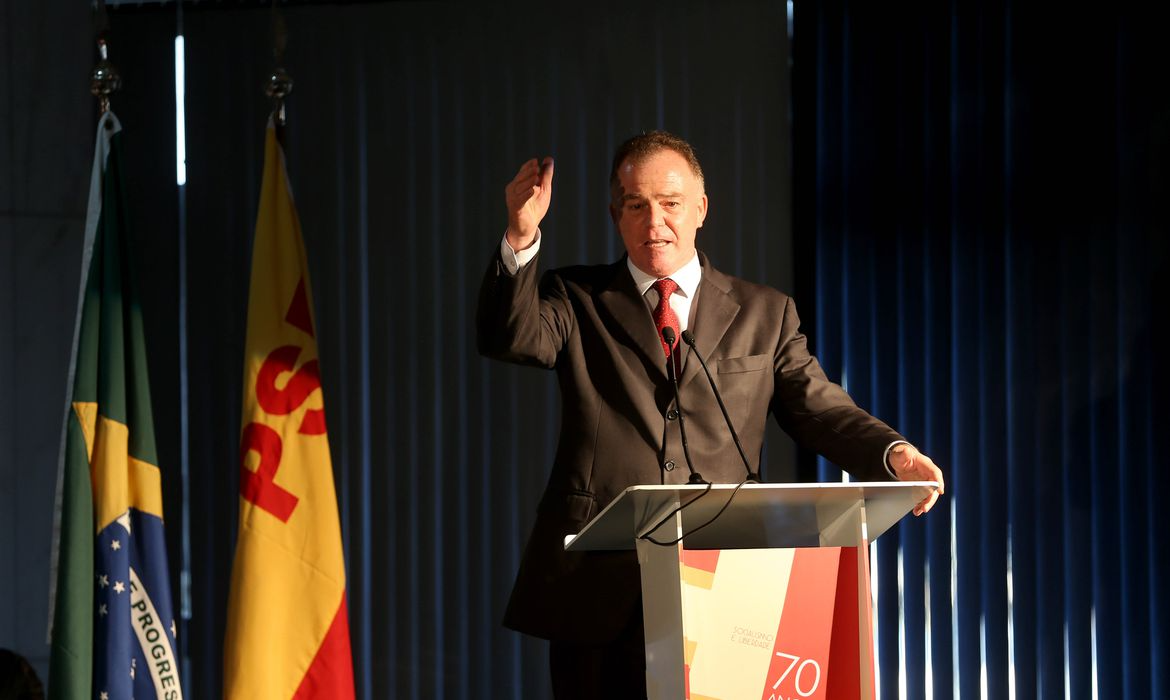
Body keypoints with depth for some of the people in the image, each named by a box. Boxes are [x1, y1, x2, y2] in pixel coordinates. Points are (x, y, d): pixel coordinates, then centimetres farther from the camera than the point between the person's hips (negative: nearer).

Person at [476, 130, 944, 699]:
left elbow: (820, 409, 9)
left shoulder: (765, 314, 15)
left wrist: (895, 454, -12)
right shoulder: (577, 301, 13)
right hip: (597, 588, 0)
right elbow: (509, 337, -6)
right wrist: (521, 240, -23)